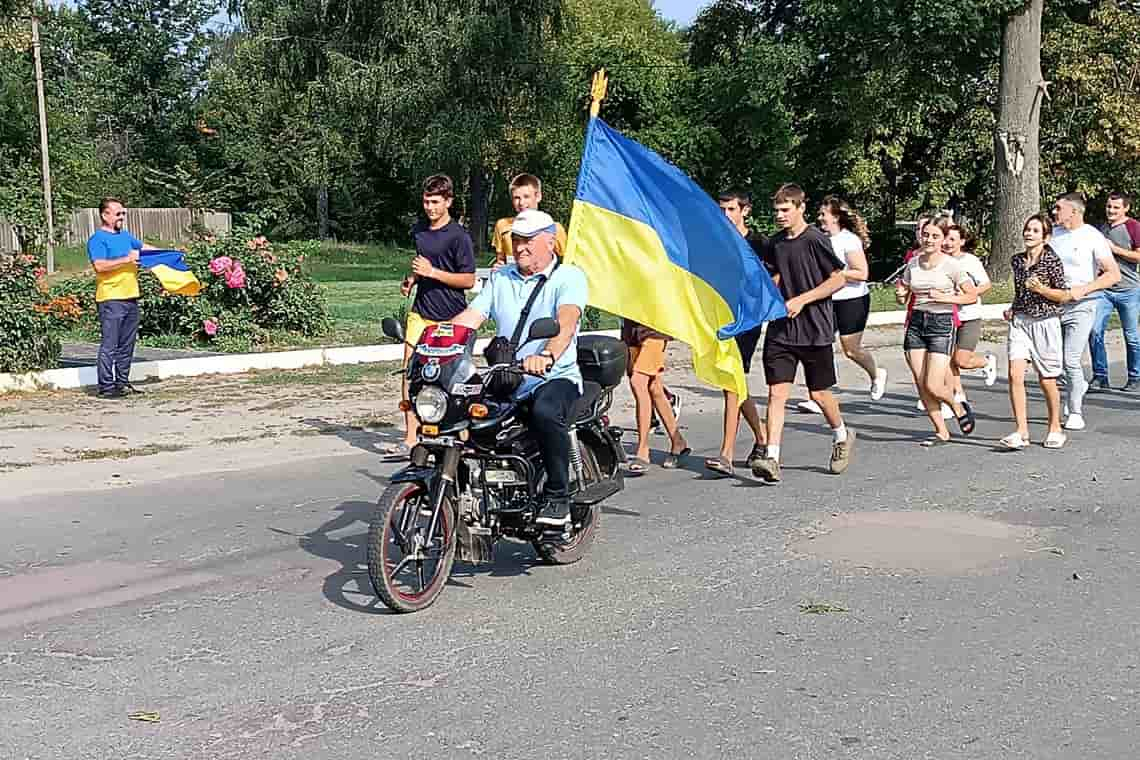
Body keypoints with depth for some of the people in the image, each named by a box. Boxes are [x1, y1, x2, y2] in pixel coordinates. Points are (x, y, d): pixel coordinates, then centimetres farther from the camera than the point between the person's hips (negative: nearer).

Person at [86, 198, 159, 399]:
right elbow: (99, 265, -20)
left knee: (127, 345, 12)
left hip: (131, 298, 8)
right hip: (110, 299, -8)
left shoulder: (125, 236, 19)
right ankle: (106, 387, -5)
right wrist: (127, 259, -19)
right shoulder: (97, 239, -7)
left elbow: (144, 247, 34)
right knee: (109, 346, -7)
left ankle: (122, 382, 20)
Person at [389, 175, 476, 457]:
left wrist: (433, 272, -18)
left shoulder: (458, 236, -9)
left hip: (449, 317, -6)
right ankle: (411, 437, -2)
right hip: (421, 312, 6)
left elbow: (469, 279, -11)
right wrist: (411, 279, 11)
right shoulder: (419, 231, 13)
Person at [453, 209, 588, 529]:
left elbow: (566, 321, -22)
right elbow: (469, 318, 7)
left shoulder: (569, 276, -2)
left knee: (546, 411, -38)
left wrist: (547, 355, -43)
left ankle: (558, 495, -21)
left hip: (556, 377, -5)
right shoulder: (500, 278, 18)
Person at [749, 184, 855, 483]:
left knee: (818, 393, 7)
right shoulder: (774, 244, 10)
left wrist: (801, 300, -14)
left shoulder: (815, 240, -9)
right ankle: (771, 459, -11)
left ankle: (842, 436, 36)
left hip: (815, 329, -4)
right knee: (777, 393, -7)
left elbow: (839, 279, -10)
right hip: (780, 330, 4)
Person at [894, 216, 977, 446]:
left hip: (942, 323, -5)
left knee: (933, 386, -11)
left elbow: (972, 295, -2)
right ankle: (941, 431, 16)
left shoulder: (951, 265, -5)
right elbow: (903, 299, 17)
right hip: (916, 323, 5)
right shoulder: (913, 264, 8)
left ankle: (959, 408, 21)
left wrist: (945, 298, -14)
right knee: (921, 384, 2)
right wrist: (900, 294, -6)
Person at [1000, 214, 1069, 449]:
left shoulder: (1052, 260, -8)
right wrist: (1012, 308, 9)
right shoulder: (1017, 260, 8)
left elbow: (1064, 296, -5)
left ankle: (1055, 428, 26)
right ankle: (1021, 432, -10)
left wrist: (1041, 289, -19)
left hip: (1045, 322, -4)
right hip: (1020, 321, 4)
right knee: (1015, 375, -12)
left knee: (1047, 381, 6)